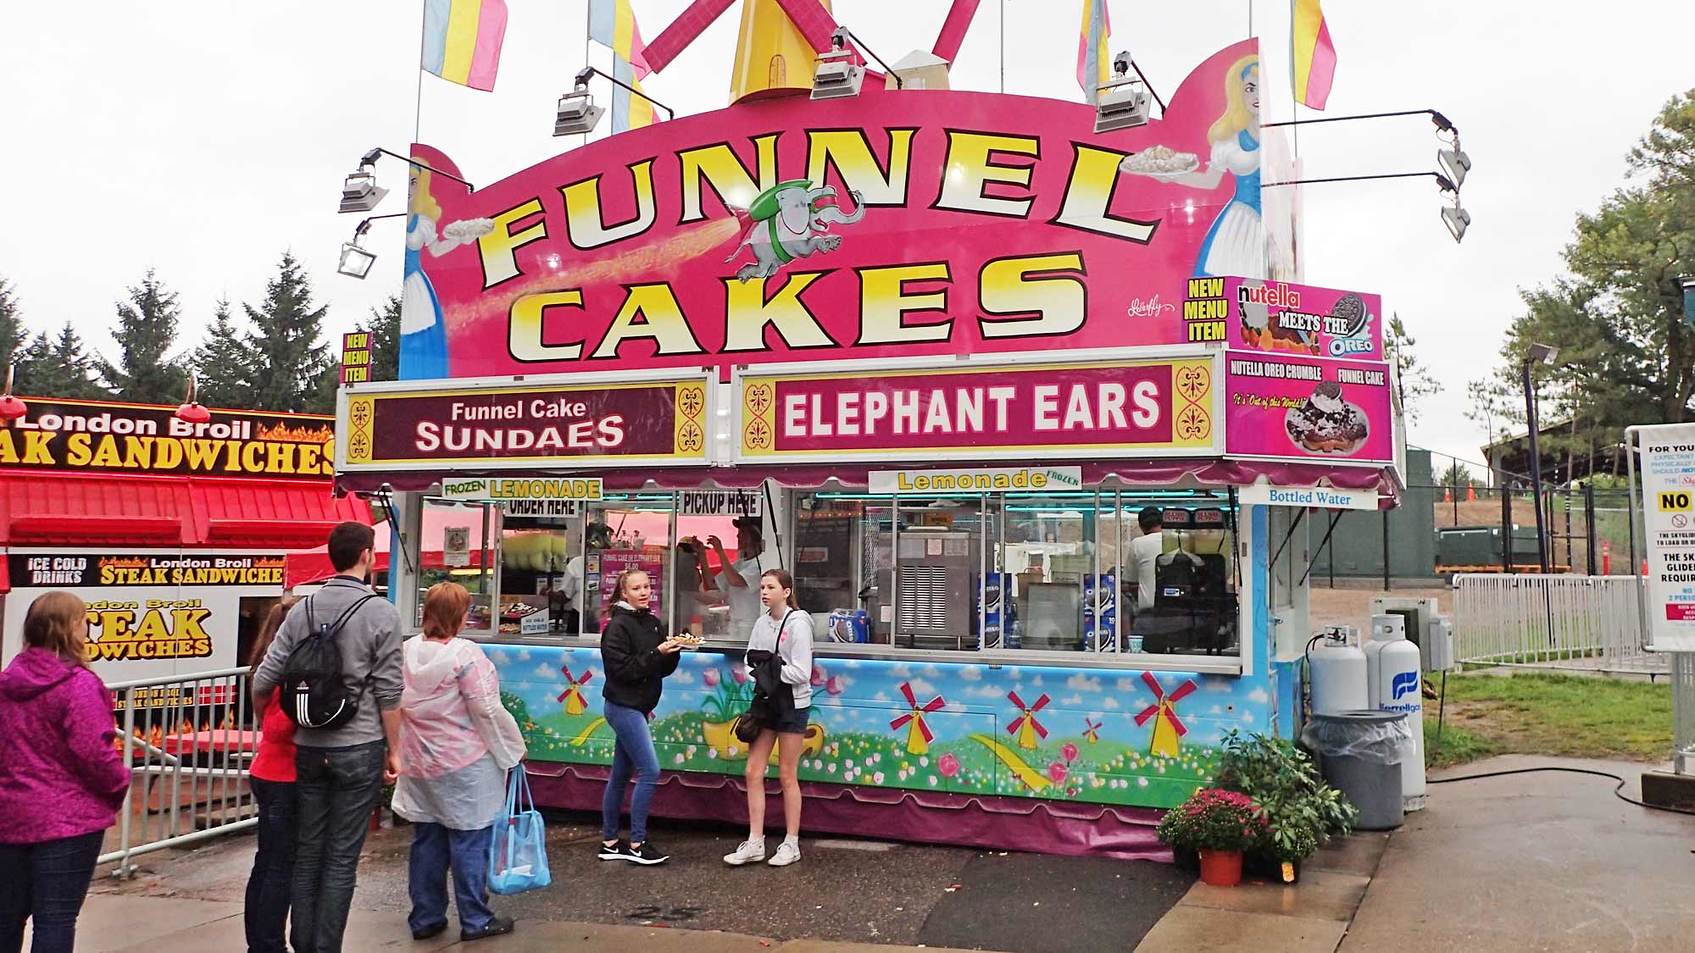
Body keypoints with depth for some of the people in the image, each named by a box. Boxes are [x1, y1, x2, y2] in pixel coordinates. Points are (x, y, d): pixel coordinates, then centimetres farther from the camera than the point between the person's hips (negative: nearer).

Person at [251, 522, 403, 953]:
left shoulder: (304, 609, 4)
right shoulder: (381, 613, -9)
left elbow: (262, 681, 2)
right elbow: (388, 693, -8)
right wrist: (393, 751, 2)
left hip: (309, 748, 4)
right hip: (359, 749, -4)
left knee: (306, 852, 13)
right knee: (342, 859, 3)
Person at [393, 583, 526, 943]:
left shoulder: (407, 651, 2)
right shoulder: (464, 653, -18)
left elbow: (397, 704, 9)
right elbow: (488, 711, -17)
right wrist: (513, 748, -4)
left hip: (419, 765, 7)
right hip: (463, 765, -6)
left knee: (427, 841, 15)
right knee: (469, 842, 3)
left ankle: (425, 918, 23)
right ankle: (475, 920, 11)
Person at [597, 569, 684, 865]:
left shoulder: (653, 623, 9)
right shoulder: (618, 626, -13)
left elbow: (663, 669, 12)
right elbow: (623, 669, -19)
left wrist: (673, 650, -7)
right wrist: (657, 652, -22)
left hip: (638, 708, 8)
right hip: (623, 706, -8)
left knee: (620, 776, 13)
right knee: (650, 771, -11)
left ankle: (609, 842, 21)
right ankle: (636, 844, -3)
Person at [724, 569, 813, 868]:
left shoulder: (798, 623, -15)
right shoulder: (763, 622, 6)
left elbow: (801, 672, -20)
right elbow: (750, 659, 6)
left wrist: (769, 668, -13)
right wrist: (764, 670, -14)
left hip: (792, 704, -7)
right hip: (765, 701, 7)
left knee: (787, 775, 3)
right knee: (753, 772, 5)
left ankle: (792, 844, 17)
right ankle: (755, 843, 14)